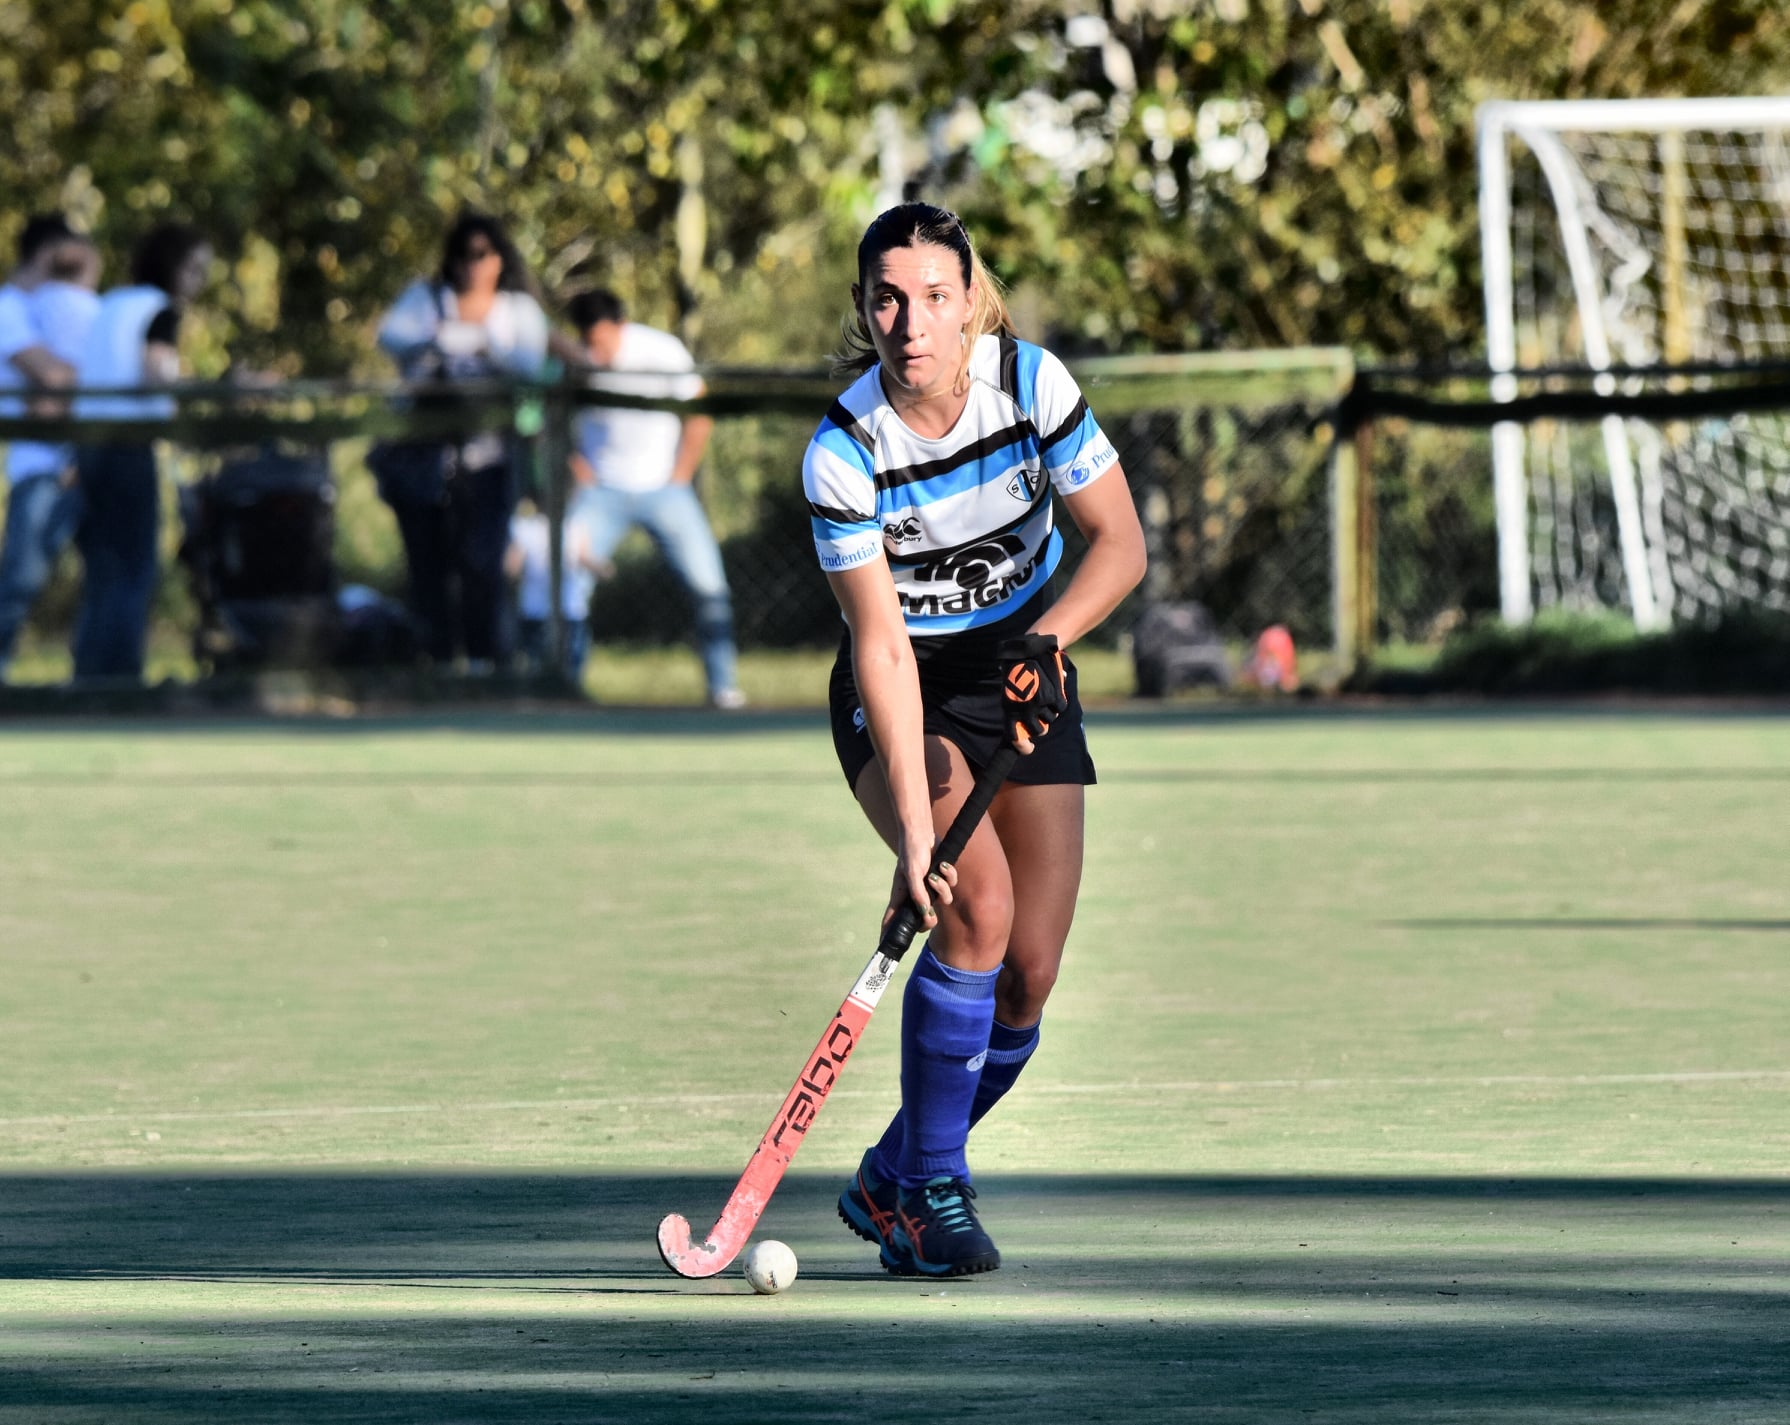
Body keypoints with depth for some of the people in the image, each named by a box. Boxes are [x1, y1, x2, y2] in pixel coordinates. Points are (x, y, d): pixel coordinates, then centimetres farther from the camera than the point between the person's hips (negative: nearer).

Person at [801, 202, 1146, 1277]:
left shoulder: (1031, 382, -16)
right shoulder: (845, 451, -23)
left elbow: (1121, 543, -10)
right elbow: (882, 645, -25)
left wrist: (1048, 640, -27)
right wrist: (912, 824, -31)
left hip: (1025, 673, 3)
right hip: (905, 696, -3)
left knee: (1029, 977, -4)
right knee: (975, 905, -27)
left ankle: (890, 1181, 17)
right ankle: (934, 1186, -14)